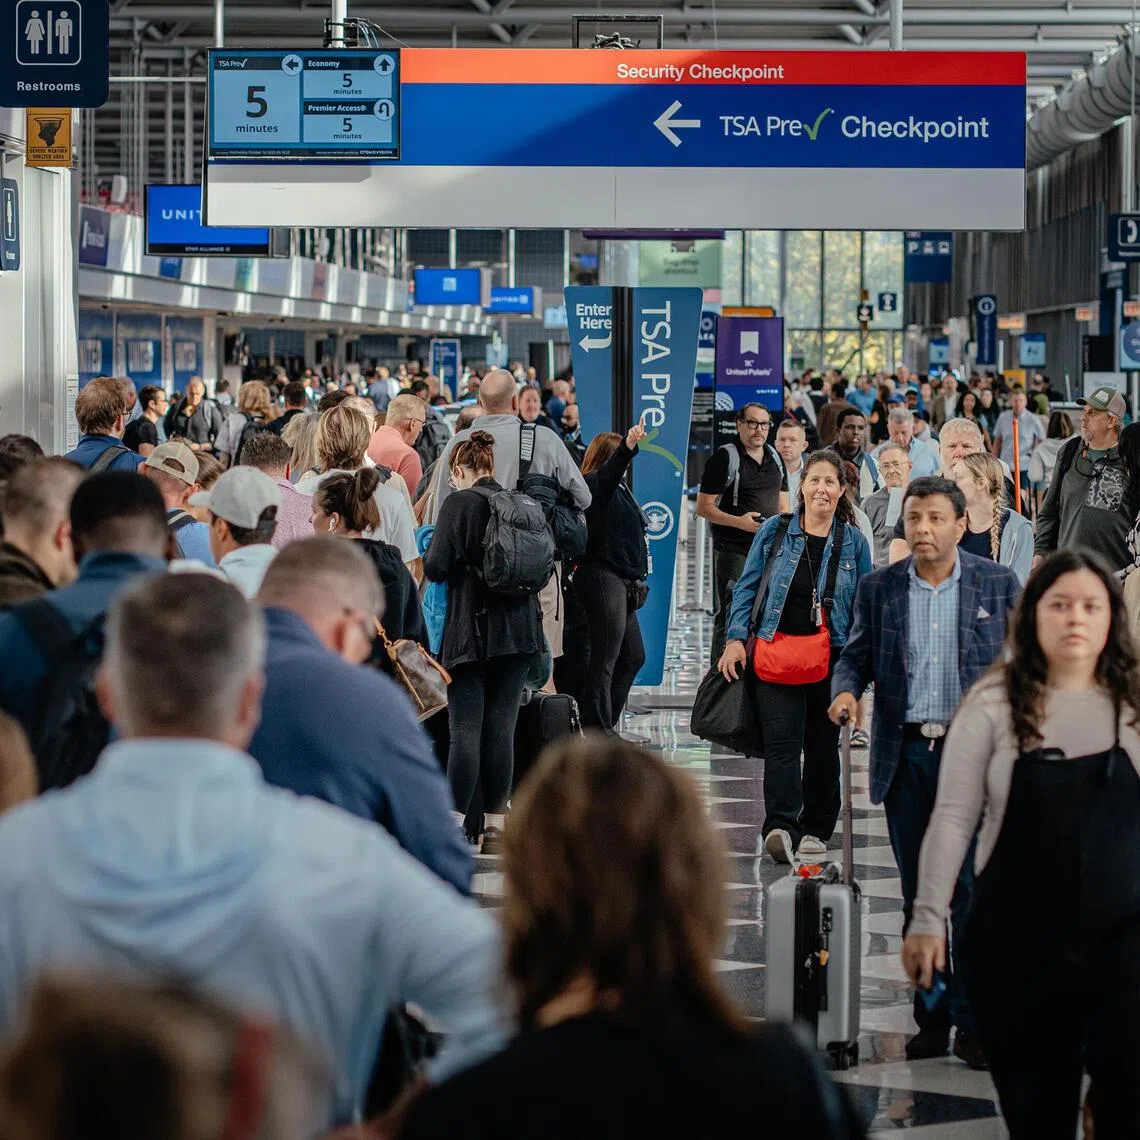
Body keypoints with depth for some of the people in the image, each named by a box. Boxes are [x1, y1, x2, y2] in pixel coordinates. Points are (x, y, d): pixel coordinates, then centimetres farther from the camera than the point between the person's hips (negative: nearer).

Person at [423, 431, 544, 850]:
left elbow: (436, 567, -12)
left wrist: (427, 556, 9)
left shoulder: (459, 503, -9)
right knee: (502, 729, 6)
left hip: (471, 631, -5)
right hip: (519, 628, 5)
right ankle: (496, 826, 9)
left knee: (465, 730, -4)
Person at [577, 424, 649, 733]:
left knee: (633, 656, 14)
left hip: (620, 580, 11)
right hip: (602, 577, -11)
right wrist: (627, 448, -51)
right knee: (605, 658, -9)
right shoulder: (594, 484, -9)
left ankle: (604, 724, 20)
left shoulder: (618, 488, 21)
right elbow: (608, 472, -32)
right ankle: (598, 731, -7)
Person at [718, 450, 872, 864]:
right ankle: (780, 826, -23)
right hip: (776, 652, -2)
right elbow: (747, 587, 6)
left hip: (831, 657, 2)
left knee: (823, 743, 10)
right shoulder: (774, 531, 3)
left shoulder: (854, 542, 6)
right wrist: (736, 638, -5)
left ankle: (816, 828, 21)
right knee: (781, 741, -13)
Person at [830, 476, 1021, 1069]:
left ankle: (974, 1025, -2)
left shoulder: (998, 583, 2)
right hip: (905, 756, 3)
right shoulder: (878, 588, 7)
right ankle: (931, 1019, 17)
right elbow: (855, 654, 11)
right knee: (919, 897, 8)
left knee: (973, 892, -8)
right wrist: (844, 689, -11)